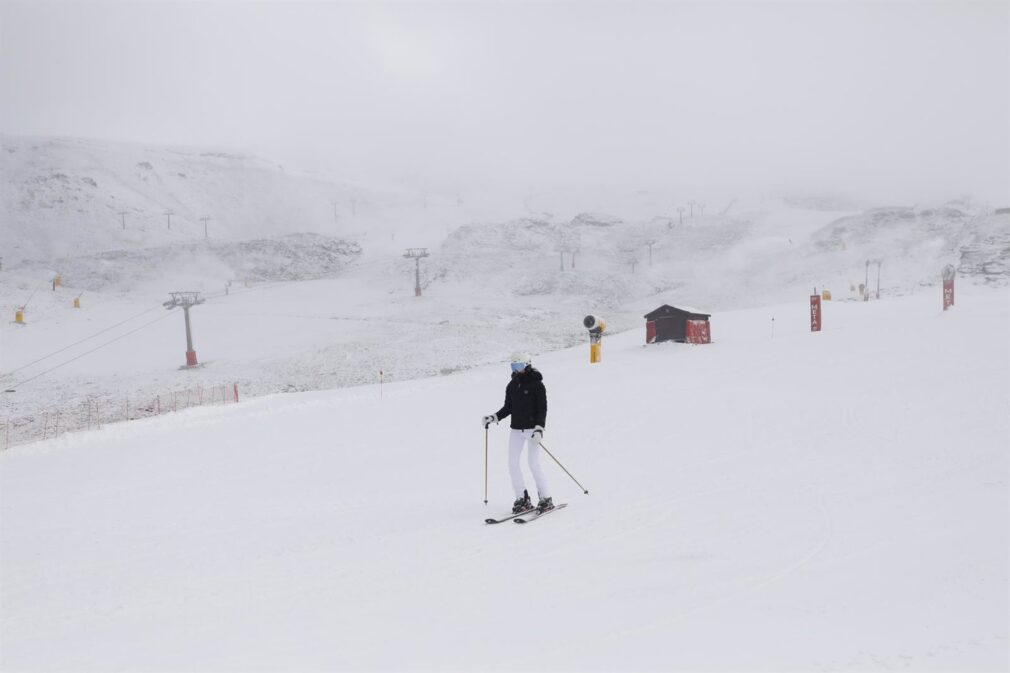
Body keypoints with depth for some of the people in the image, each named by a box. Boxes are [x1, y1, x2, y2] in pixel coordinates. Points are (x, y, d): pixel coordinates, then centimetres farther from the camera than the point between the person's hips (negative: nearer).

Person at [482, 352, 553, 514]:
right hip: (516, 429, 6)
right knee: (512, 463, -1)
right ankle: (522, 499, 8)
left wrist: (539, 428, -20)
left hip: (532, 428, -6)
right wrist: (493, 418, 3)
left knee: (534, 464, -10)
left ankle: (546, 499, 1)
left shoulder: (536, 384, -7)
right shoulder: (511, 386, 10)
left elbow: (542, 408, -10)